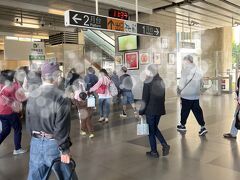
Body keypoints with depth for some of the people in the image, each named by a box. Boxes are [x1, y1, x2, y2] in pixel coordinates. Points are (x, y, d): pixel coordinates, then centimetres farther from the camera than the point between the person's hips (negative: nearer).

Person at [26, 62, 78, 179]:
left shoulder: (32, 96, 1)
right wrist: (64, 149, -12)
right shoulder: (61, 97, -19)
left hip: (35, 143, 6)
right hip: (53, 144, -5)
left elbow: (28, 123, 8)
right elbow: (62, 128, -20)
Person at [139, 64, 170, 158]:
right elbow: (163, 97, 11)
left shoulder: (148, 82, -13)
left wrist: (141, 111, -8)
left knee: (151, 131, 7)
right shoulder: (161, 81, 6)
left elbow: (145, 99, -15)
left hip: (150, 110, -6)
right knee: (155, 128, 21)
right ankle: (165, 145, 9)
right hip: (159, 109, 6)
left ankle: (154, 152, 14)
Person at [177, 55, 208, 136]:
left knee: (185, 110, 8)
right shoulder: (197, 69, 7)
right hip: (196, 94, 6)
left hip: (186, 94, -6)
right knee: (197, 110, 9)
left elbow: (183, 81, -10)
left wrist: (180, 88, 6)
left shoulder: (186, 69, -12)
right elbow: (201, 82, 11)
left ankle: (182, 125, 23)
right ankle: (203, 127, 5)